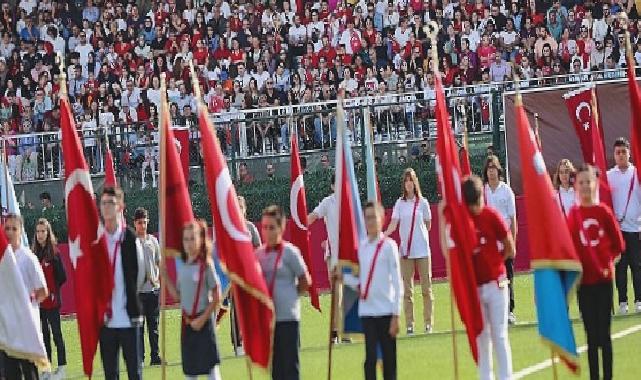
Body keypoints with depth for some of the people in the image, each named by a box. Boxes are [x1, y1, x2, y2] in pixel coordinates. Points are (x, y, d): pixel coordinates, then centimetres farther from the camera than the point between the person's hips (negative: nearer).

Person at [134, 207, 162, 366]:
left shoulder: (153, 241, 11)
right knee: (138, 326, -2)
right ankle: (139, 358, 0)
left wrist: (157, 277, 0)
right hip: (137, 289, -4)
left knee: (154, 325, 7)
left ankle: (155, 356, 12)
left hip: (153, 288, 4)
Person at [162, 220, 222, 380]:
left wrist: (202, 319, -13)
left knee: (211, 366, -8)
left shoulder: (206, 265, -10)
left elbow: (216, 297, -10)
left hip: (203, 321, -6)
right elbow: (177, 295, 11)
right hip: (187, 321, 6)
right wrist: (165, 276, 3)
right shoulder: (182, 266, 7)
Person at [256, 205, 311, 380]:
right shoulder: (259, 253, 7)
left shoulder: (290, 252, -7)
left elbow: (305, 282, -2)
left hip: (287, 317, -5)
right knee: (274, 365, 10)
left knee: (289, 365, -2)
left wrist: (289, 296, 3)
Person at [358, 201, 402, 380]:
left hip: (386, 311, -3)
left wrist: (396, 315, -10)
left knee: (389, 359, 3)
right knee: (370, 357, -1)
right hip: (366, 310, 3)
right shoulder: (361, 246, 8)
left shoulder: (389, 245, -5)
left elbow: (397, 283, -7)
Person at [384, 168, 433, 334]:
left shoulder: (422, 202, 2)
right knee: (407, 289, 1)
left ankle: (429, 323, 6)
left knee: (426, 287, 1)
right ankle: (409, 325, 4)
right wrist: (383, 235, -21)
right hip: (405, 250, 1)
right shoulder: (400, 203, 4)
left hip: (422, 250, -1)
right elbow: (393, 224, -5)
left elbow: (428, 225, 12)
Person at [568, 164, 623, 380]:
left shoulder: (604, 212, -2)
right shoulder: (574, 214, 0)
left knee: (604, 332, 1)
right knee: (591, 334, 6)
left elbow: (618, 244, 6)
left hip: (603, 278, -1)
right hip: (584, 280, 1)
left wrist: (609, 263, -1)